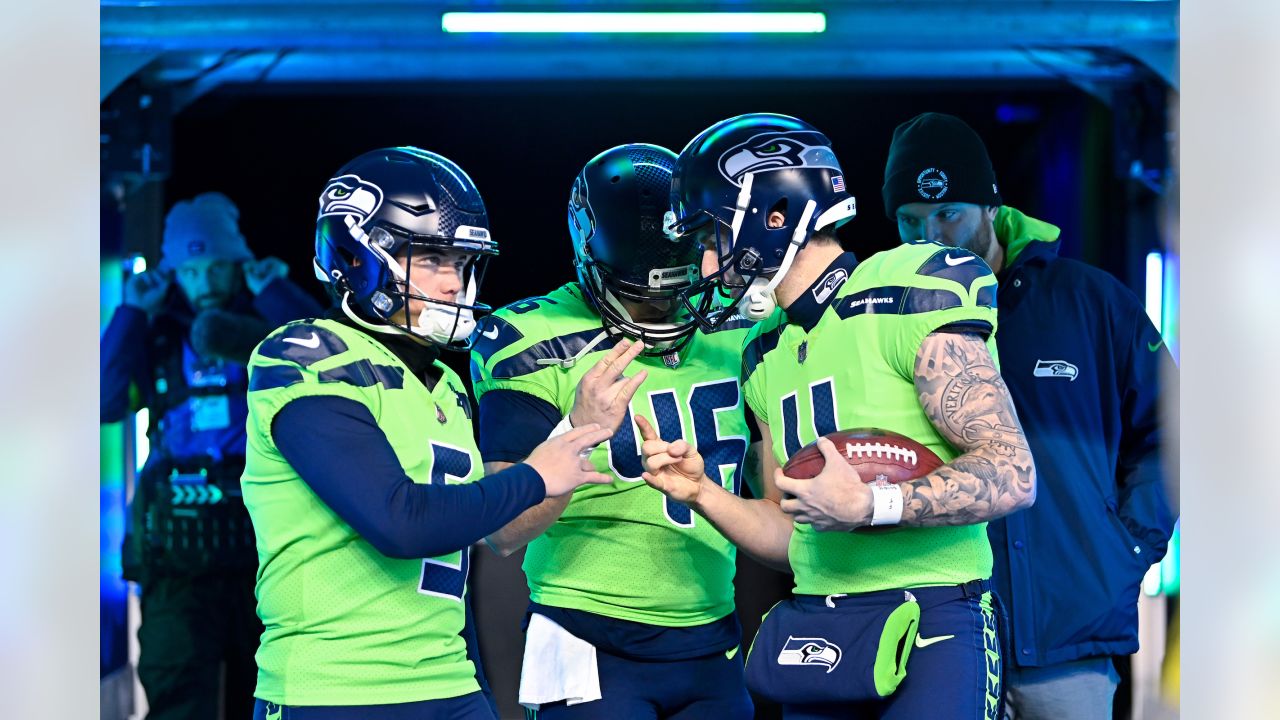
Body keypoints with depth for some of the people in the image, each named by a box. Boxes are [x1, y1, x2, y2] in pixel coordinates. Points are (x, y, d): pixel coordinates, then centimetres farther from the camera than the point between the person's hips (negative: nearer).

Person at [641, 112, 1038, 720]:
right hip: (816, 634, 7)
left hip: (930, 621, -7)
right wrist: (701, 493, 3)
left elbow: (1012, 475, -15)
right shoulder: (767, 354, 15)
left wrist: (866, 504, -21)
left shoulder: (906, 296, -9)